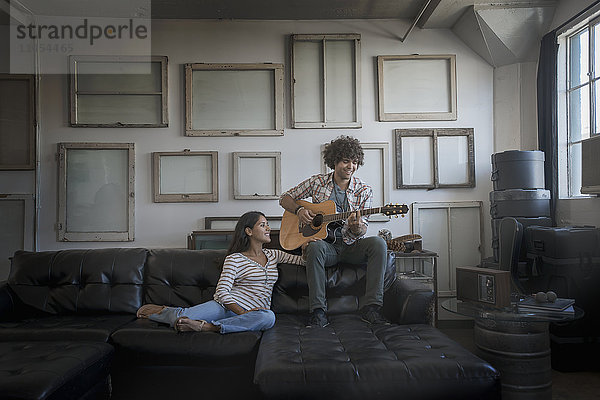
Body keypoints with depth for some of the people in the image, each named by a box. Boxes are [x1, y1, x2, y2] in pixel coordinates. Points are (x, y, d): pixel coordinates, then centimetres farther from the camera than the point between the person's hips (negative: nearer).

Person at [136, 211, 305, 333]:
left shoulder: (273, 255, 19)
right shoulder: (234, 259, 2)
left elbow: (303, 260, 27)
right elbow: (222, 292, -7)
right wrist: (242, 312, -20)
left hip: (254, 311, 3)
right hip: (226, 305, -3)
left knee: (269, 317, -36)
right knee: (182, 315, -24)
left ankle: (205, 326, -36)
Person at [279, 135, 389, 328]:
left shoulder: (364, 191, 3)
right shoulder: (317, 182, 4)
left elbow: (362, 231, 1)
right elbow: (285, 198, 12)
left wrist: (356, 226, -24)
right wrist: (299, 209, -9)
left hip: (350, 245, 1)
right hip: (325, 243, -1)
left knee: (378, 243, -28)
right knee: (315, 247, -36)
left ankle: (370, 307, -27)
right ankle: (318, 311, -31)